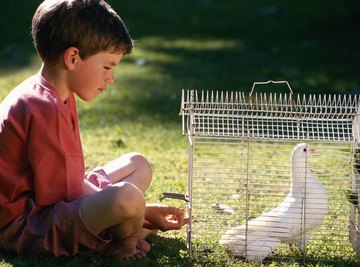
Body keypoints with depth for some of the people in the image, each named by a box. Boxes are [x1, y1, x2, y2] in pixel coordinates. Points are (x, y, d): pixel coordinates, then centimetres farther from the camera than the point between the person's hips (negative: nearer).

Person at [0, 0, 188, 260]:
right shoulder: (45, 110, -22)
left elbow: (70, 179, 10)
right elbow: (60, 196, -23)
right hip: (24, 227, -11)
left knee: (137, 164, 22)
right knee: (127, 197, -35)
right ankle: (123, 244, -1)